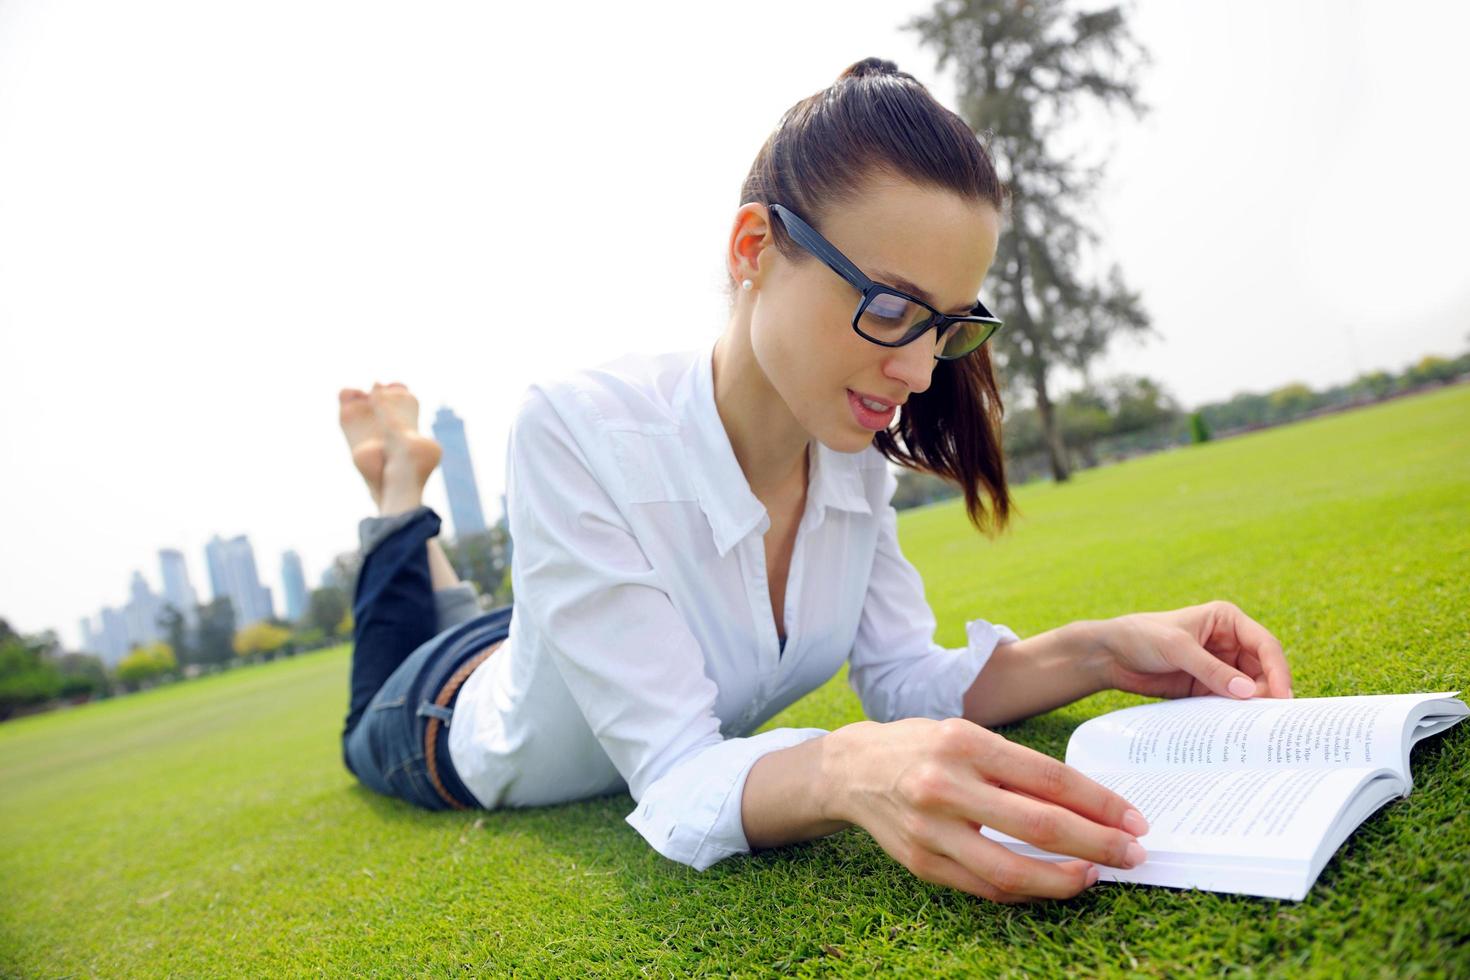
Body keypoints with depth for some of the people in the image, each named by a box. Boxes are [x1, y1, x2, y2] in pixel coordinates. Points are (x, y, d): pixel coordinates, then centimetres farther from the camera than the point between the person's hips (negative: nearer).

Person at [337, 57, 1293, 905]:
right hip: (460, 722, -3)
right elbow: (680, 781, -41)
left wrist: (1101, 650, -34)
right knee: (377, 727, 33)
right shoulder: (579, 433, -42)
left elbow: (907, 681, -18)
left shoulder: (857, 454, -24)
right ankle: (402, 496, 38)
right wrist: (847, 771, -61)